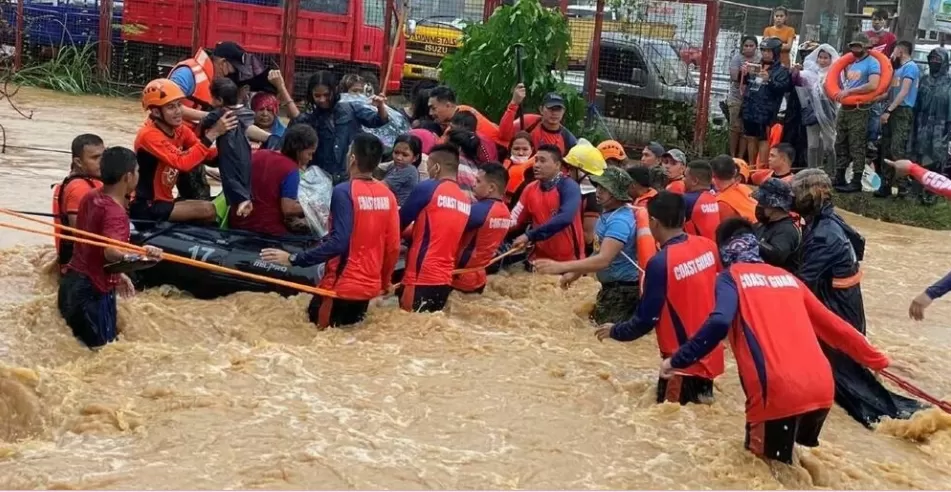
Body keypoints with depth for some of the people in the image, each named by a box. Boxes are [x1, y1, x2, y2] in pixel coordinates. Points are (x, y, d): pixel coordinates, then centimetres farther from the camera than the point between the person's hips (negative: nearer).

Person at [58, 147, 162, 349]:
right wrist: (139, 255, -58)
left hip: (72, 282, 9)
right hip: (92, 291, -9)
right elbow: (111, 252, -39)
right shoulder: (115, 213, -21)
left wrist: (116, 274, 24)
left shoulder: (90, 198, 7)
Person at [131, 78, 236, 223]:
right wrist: (213, 134, -33)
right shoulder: (149, 135, -21)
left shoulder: (180, 129, 3)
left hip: (164, 200, 8)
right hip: (145, 207, -8)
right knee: (207, 210, -21)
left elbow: (207, 155, -3)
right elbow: (183, 163, -32)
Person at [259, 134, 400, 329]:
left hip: (342, 286, -6)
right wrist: (385, 282, 20)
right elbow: (393, 246, 5)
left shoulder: (344, 191, -15)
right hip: (370, 286, 6)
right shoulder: (387, 195, 1)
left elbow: (338, 242, -23)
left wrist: (293, 259, -20)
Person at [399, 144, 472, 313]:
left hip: (421, 278, -7)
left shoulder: (427, 188, -7)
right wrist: (411, 244, 24)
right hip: (445, 280, 7)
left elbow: (399, 224, 2)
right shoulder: (466, 200, 12)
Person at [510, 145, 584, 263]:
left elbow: (564, 219, -28)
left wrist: (529, 236, -30)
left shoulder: (569, 187, -12)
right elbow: (514, 220, 5)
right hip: (540, 257, 5)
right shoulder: (530, 189, 5)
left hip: (568, 259, -5)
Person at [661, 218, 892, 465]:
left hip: (778, 392, -6)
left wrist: (677, 361, -6)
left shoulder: (731, 277, 6)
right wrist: (875, 358, 39)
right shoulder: (787, 277, 23)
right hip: (821, 388, 6)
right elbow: (832, 324, 28)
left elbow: (719, 323, -14)